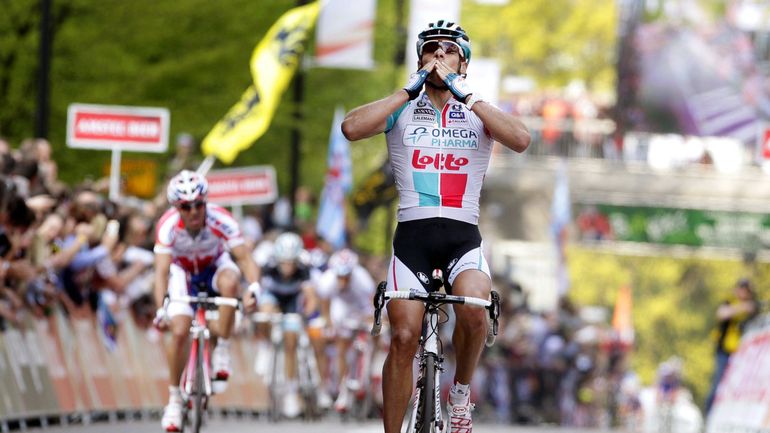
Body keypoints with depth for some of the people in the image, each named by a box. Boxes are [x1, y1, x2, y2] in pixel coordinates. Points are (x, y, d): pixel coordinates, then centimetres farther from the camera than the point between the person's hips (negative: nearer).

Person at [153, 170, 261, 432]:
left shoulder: (221, 220, -33)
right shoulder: (169, 226, -32)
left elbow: (244, 258, -37)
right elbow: (161, 271, -37)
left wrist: (254, 287, -56)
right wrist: (161, 310, -52)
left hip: (214, 266, 0)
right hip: (182, 270, 0)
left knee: (230, 281, -36)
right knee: (179, 332, -16)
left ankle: (221, 352, -20)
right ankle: (174, 399, 1)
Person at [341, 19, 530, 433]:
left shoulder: (479, 113, 9)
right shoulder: (403, 111, 8)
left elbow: (520, 140, -12)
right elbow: (352, 127, -12)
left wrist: (466, 95, -12)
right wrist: (409, 91, -10)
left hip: (463, 236, 0)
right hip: (412, 233, 0)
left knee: (474, 310, -29)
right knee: (403, 337, -12)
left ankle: (460, 394, -4)